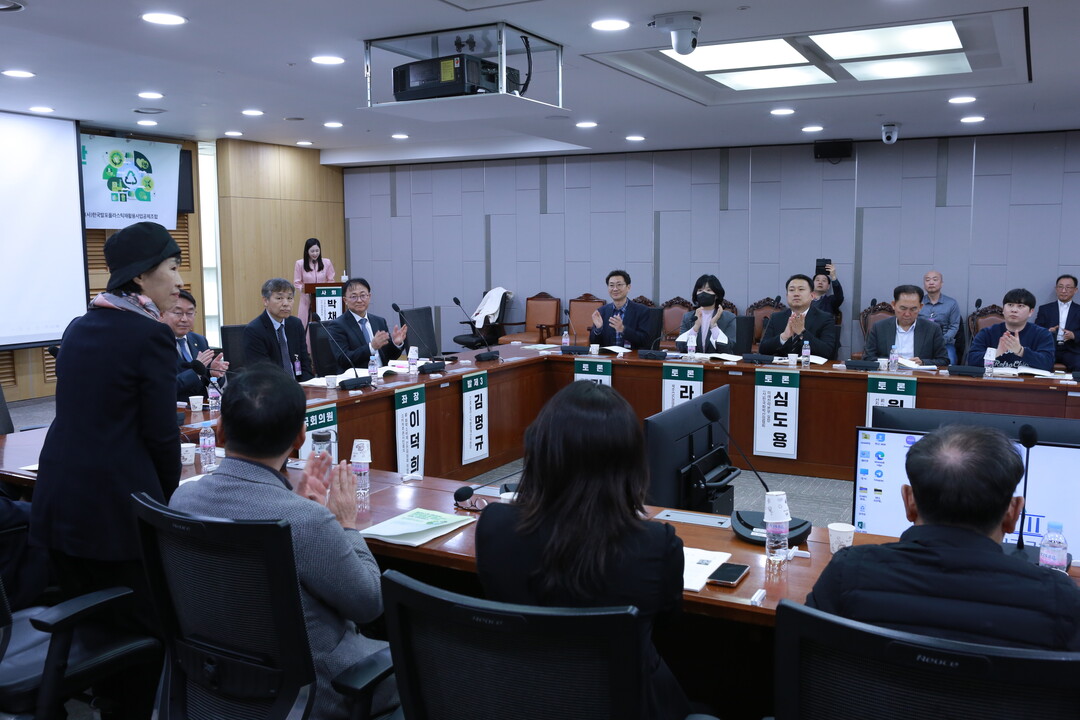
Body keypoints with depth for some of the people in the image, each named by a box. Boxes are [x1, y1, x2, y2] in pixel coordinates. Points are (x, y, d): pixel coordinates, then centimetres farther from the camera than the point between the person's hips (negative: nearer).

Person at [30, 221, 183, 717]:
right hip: (119, 505, -8)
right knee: (138, 628, 6)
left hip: (59, 501, 8)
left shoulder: (78, 328, 11)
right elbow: (161, 433, -13)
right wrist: (170, 497, 4)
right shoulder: (151, 334, -12)